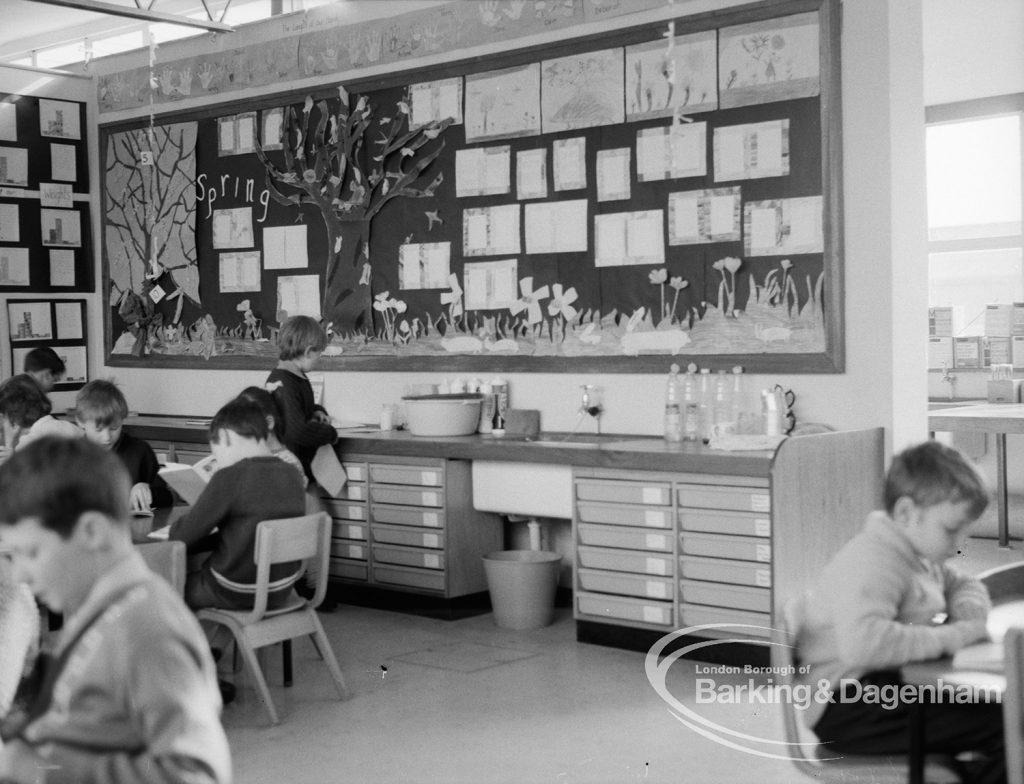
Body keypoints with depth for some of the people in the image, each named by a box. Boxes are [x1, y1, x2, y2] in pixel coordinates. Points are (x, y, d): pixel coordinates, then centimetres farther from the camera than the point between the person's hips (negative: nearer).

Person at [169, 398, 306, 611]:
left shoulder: (229, 478, -21)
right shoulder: (292, 477, -1)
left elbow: (183, 535, -15)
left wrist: (174, 528, 8)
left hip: (236, 594, -7)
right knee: (195, 562, 28)